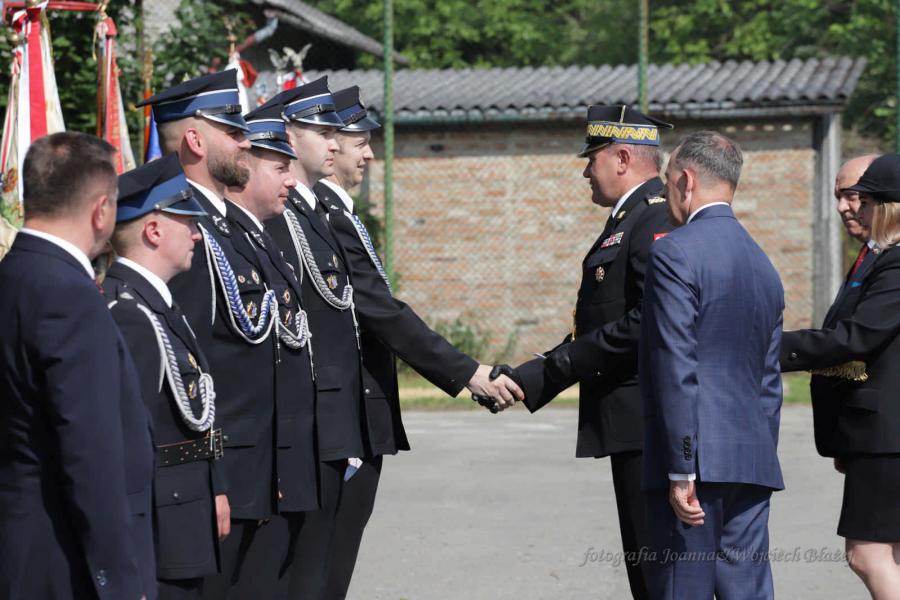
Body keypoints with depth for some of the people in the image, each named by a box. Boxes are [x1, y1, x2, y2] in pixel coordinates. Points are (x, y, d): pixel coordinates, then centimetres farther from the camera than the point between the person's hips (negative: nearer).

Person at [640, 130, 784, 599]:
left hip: (697, 456, -7)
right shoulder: (764, 266, 16)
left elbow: (676, 369, -15)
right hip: (753, 462, 7)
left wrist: (680, 472, -16)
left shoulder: (675, 252, -8)